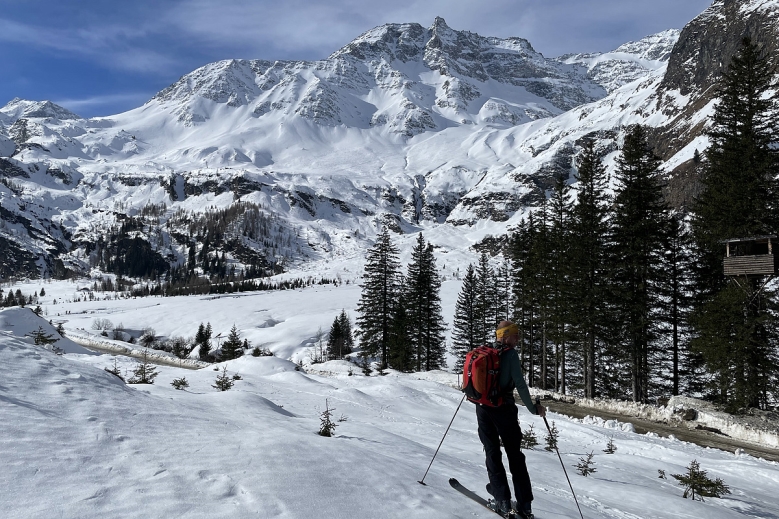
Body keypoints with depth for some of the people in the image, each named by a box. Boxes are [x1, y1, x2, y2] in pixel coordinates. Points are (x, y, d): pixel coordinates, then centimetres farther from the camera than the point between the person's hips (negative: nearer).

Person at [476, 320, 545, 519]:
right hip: (504, 410, -4)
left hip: (483, 409, 4)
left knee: (493, 453, 11)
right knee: (515, 456, 8)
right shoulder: (510, 354, -11)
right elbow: (520, 384, -15)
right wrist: (533, 408, -5)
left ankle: (503, 502, 6)